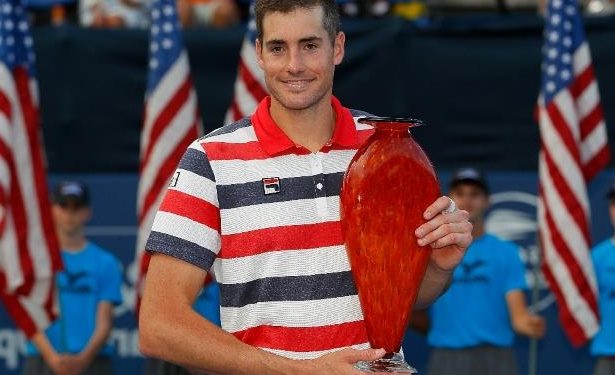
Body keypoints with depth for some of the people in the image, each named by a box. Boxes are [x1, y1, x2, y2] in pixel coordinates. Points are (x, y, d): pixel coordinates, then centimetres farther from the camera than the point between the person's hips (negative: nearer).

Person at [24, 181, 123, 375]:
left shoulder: (106, 263, 11)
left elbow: (105, 322, 5)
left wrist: (83, 358, -12)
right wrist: (52, 357, -14)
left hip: (93, 359, 1)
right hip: (42, 359, -1)